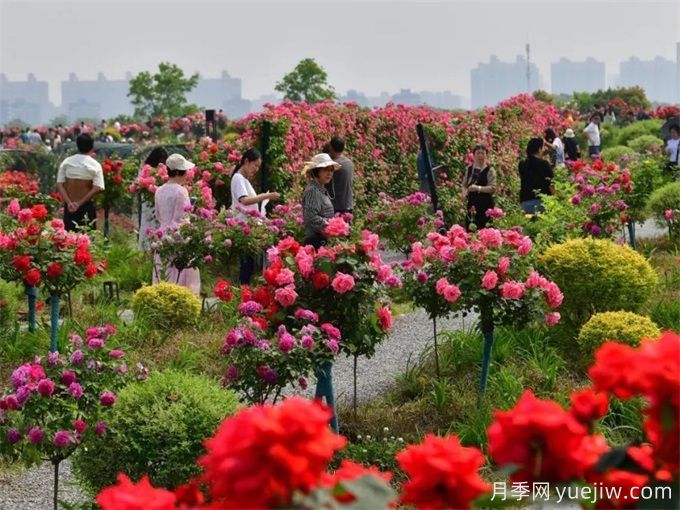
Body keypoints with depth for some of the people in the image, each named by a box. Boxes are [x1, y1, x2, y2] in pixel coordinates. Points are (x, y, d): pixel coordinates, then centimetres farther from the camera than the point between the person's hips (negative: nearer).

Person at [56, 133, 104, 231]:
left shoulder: (66, 162, 4)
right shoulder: (95, 165, -5)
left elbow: (59, 185, -4)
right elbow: (97, 188, -15)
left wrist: (69, 203, -12)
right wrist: (80, 203, -14)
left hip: (69, 208, 3)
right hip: (87, 207, -3)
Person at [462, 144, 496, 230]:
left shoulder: (490, 171, -4)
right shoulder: (469, 169, 12)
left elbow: (493, 188, -11)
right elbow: (464, 185, 19)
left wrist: (478, 188, -20)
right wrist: (465, 193, -1)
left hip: (485, 203, -5)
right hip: (472, 202, 5)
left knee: (483, 228, -9)